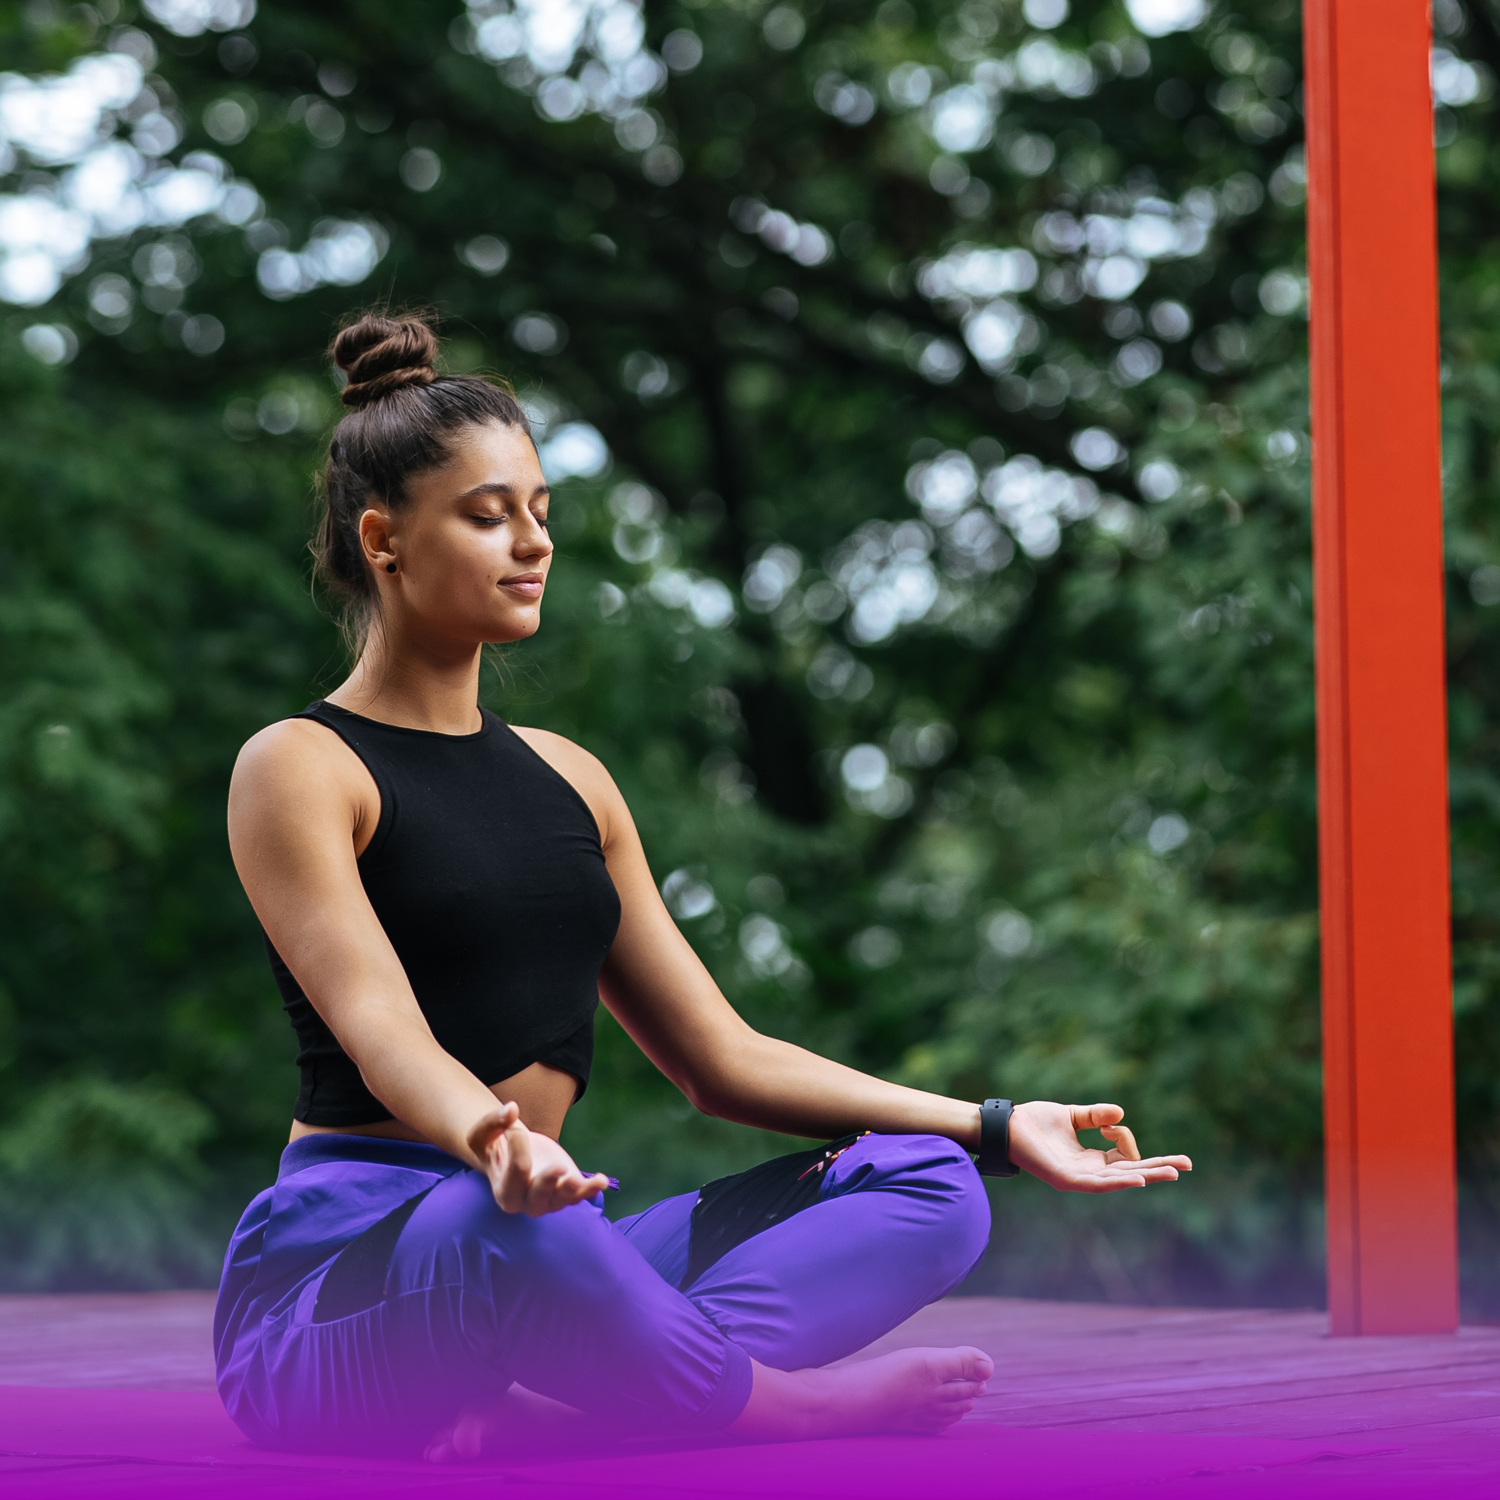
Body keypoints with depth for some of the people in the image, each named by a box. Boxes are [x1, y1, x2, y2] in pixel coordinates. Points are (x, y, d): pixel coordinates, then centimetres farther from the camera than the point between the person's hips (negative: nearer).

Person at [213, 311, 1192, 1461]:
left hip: (526, 1243, 7)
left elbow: (723, 1057, 19)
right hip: (342, 1271, -7)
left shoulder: (569, 778, 19)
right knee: (507, 1232, -42)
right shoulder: (299, 771, -2)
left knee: (929, 1189, -9)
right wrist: (488, 1142, -43)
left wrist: (996, 1126, 10)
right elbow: (381, 1030, -19)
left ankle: (523, 1410, -28)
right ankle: (777, 1405, -14)